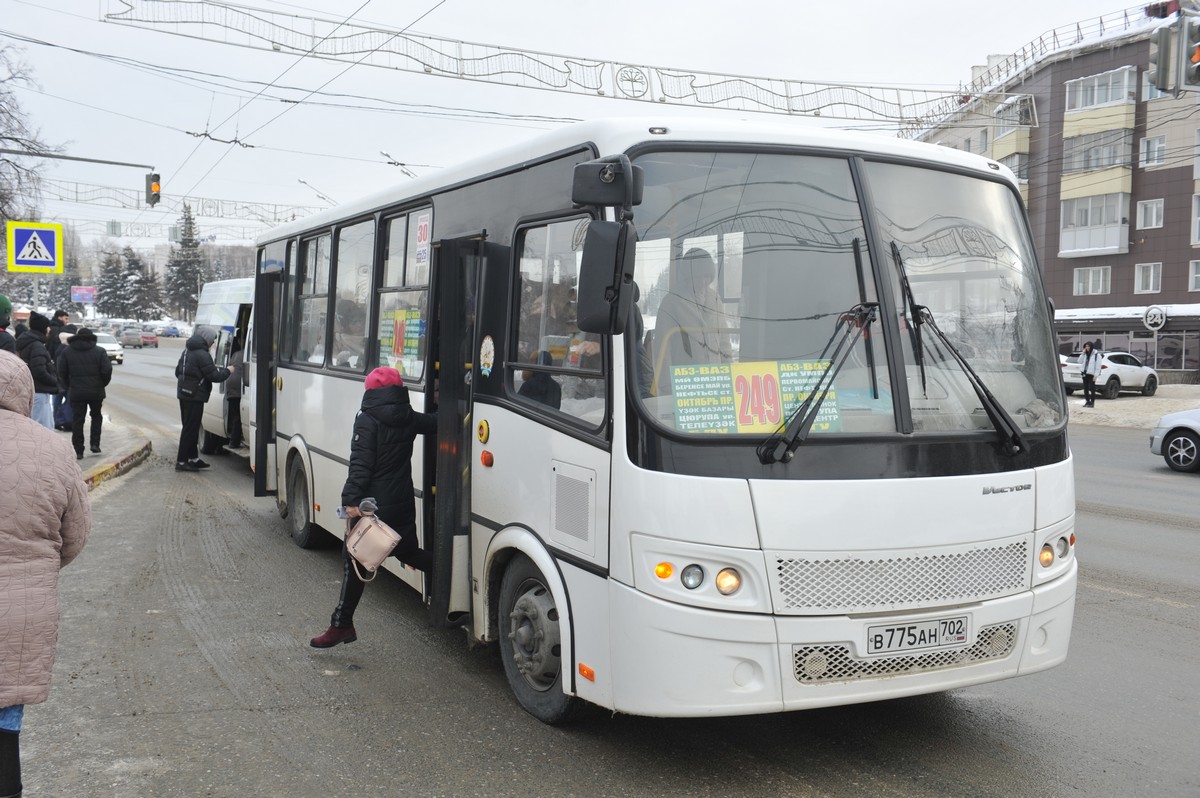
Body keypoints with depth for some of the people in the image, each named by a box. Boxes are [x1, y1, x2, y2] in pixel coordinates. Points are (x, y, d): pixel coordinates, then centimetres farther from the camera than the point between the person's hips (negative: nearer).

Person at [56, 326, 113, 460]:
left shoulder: (66, 352, 4)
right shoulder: (99, 351, -1)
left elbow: (62, 373, 2)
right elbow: (107, 370, -10)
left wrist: (68, 387, 14)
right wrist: (102, 384, 6)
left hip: (76, 392, 0)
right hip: (96, 391, 0)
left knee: (77, 420, 4)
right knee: (96, 416, 20)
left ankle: (78, 451, 3)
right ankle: (95, 444, 11)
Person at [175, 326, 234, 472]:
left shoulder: (187, 351, 13)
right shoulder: (202, 354, -17)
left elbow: (178, 371, 21)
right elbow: (214, 376, -17)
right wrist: (228, 371, -2)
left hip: (183, 393, 10)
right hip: (195, 396, -10)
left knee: (189, 428, 16)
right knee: (190, 429, -5)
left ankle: (193, 458, 23)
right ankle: (181, 461, -4)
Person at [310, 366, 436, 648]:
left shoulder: (368, 420, -9)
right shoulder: (410, 419, 6)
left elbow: (361, 464, -17)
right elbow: (435, 423, 21)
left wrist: (351, 499, -20)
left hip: (374, 505, -6)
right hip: (403, 504, 6)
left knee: (355, 560, 2)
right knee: (408, 552, 26)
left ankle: (342, 625, 4)